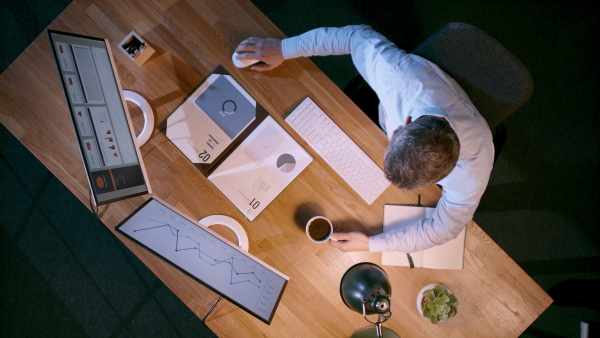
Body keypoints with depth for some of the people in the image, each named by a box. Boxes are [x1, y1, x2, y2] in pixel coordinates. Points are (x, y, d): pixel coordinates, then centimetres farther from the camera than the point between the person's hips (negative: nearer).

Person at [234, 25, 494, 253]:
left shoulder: (471, 172, -43)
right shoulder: (402, 73, -45)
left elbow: (443, 228, -26)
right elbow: (359, 36, -25)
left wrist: (371, 244, -30)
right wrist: (284, 48, -23)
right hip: (383, 122, 2)